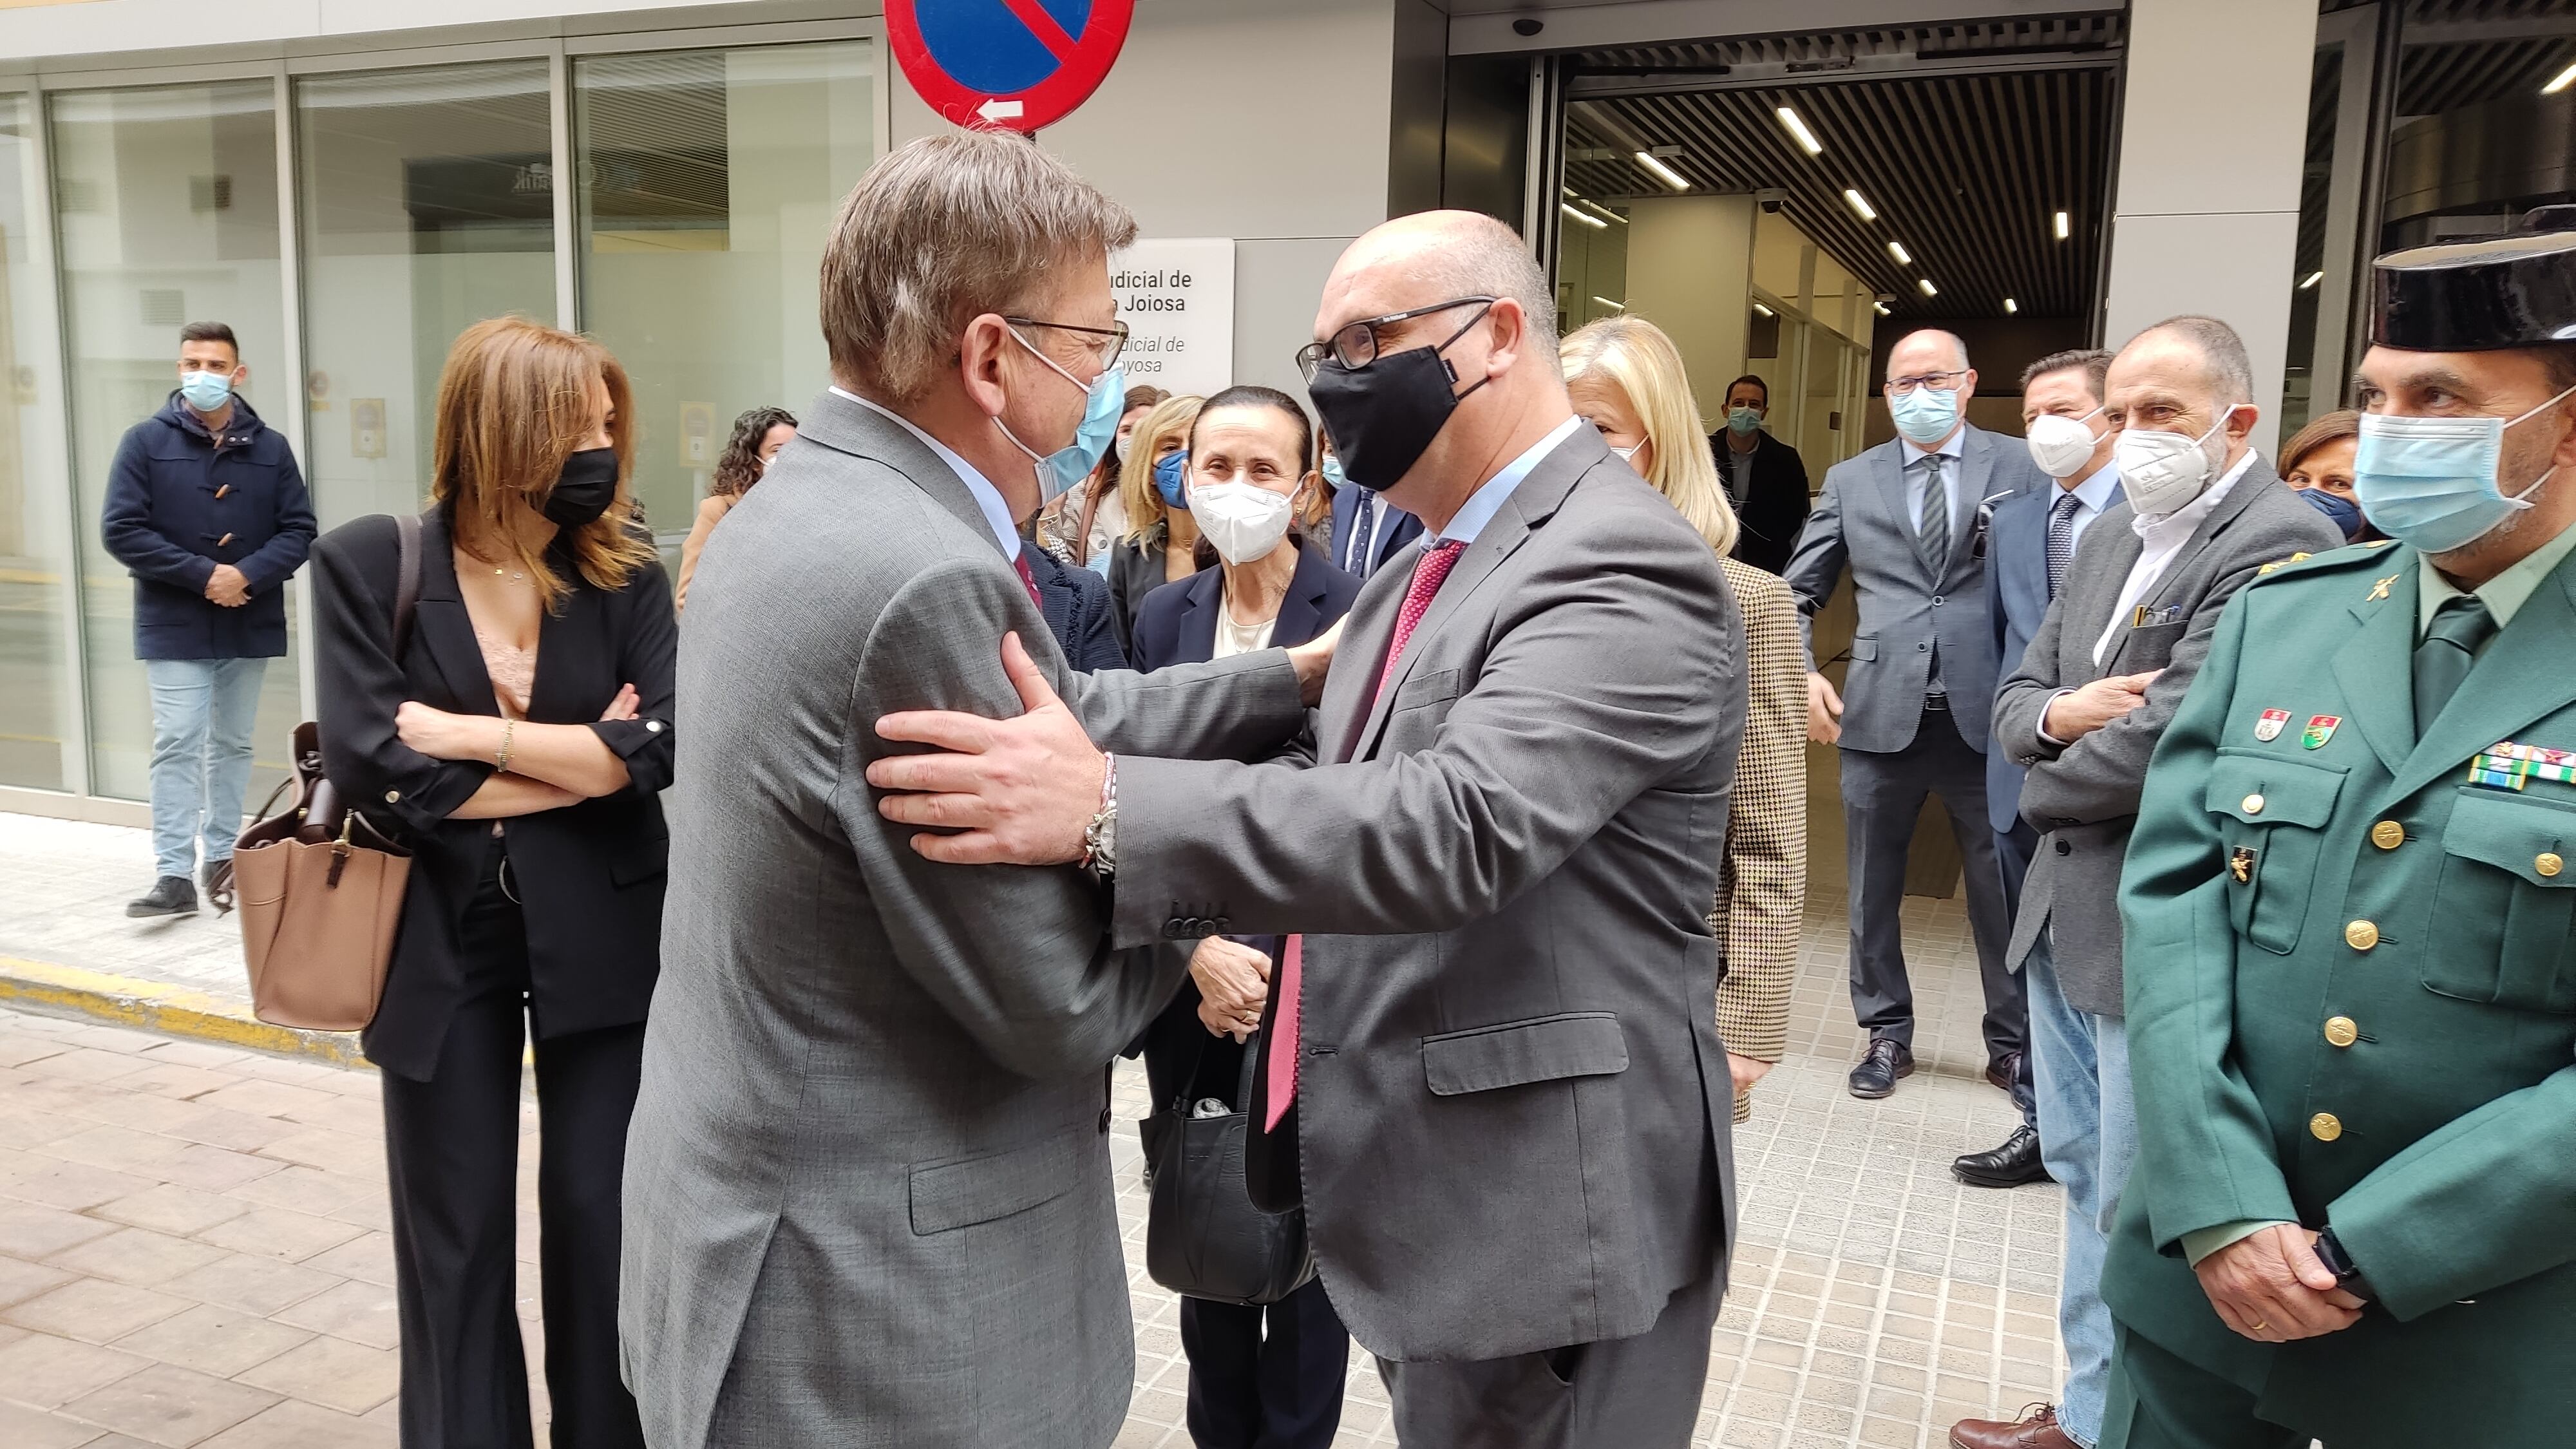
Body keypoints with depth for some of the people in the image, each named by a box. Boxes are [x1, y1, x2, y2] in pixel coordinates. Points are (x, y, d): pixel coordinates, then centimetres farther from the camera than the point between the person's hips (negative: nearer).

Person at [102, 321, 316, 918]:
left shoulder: (271, 448, 3)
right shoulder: (146, 442, -3)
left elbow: (299, 529, 1)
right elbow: (121, 530, -8)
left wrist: (247, 575, -16)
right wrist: (203, 574, -16)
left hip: (251, 625, 2)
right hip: (175, 625, -2)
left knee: (234, 744, 11)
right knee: (178, 745, -5)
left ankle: (222, 859, 21)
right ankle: (175, 873, -5)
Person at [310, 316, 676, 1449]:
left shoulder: (626, 570, -2)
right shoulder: (368, 564, -6)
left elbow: (664, 741, -14)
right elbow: (364, 760, -16)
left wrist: (476, 733, -16)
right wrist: (581, 764, -13)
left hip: (600, 935, 1)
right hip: (442, 941, -1)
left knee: (602, 1224, 10)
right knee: (456, 1242, 12)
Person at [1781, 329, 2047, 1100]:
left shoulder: (2020, 467, 4)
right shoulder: (1850, 480, 9)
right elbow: (1798, 591, 12)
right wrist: (1802, 674, -2)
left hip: (1987, 715, -2)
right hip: (1881, 715, 2)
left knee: (2004, 888, 7)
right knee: (1873, 889, 11)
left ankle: (2014, 1041, 25)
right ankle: (1887, 1033, 27)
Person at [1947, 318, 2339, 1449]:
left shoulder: (2284, 543, -17)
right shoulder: (2111, 536, 11)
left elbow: (2163, 737, -24)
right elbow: (2017, 700, 11)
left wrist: (2047, 787, -6)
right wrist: (2058, 715, -12)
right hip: (2066, 911, 9)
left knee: (2127, 1198, 6)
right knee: (2079, 1167, 19)